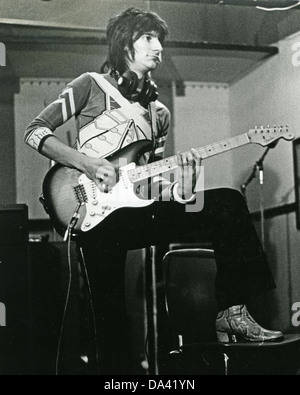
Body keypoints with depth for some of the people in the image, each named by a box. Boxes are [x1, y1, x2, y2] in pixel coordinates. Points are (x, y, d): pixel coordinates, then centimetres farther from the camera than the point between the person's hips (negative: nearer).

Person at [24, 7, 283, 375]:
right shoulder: (91, 86, 5)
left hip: (137, 213, 5)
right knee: (111, 324, -11)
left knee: (227, 202, -15)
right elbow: (35, 131, 0)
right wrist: (87, 163, -15)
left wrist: (181, 189, -6)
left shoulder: (158, 112, 19)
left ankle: (232, 311, -18)